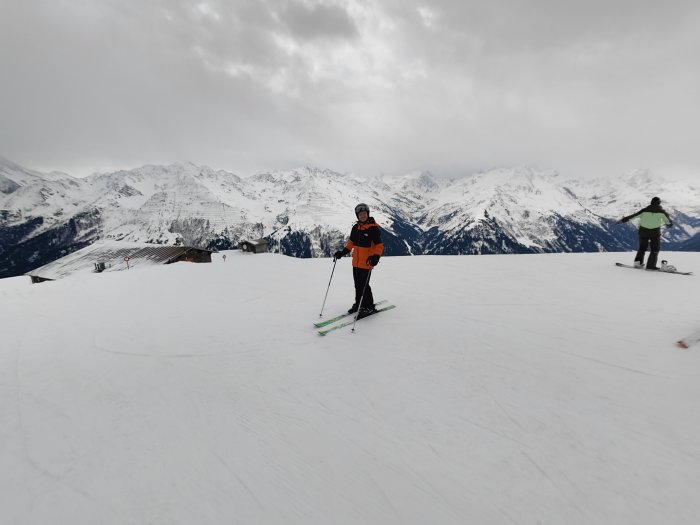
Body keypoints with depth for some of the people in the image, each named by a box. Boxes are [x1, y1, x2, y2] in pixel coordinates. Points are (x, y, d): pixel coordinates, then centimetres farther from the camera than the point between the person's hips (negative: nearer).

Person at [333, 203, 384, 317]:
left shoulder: (374, 228, -11)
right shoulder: (355, 228, 10)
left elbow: (379, 245, -13)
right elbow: (351, 242, 20)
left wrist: (376, 257, -27)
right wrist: (343, 252, 11)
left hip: (366, 262, -7)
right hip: (356, 262, 7)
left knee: (364, 285, -3)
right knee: (357, 284, 15)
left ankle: (369, 307, 12)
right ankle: (358, 303, 31)